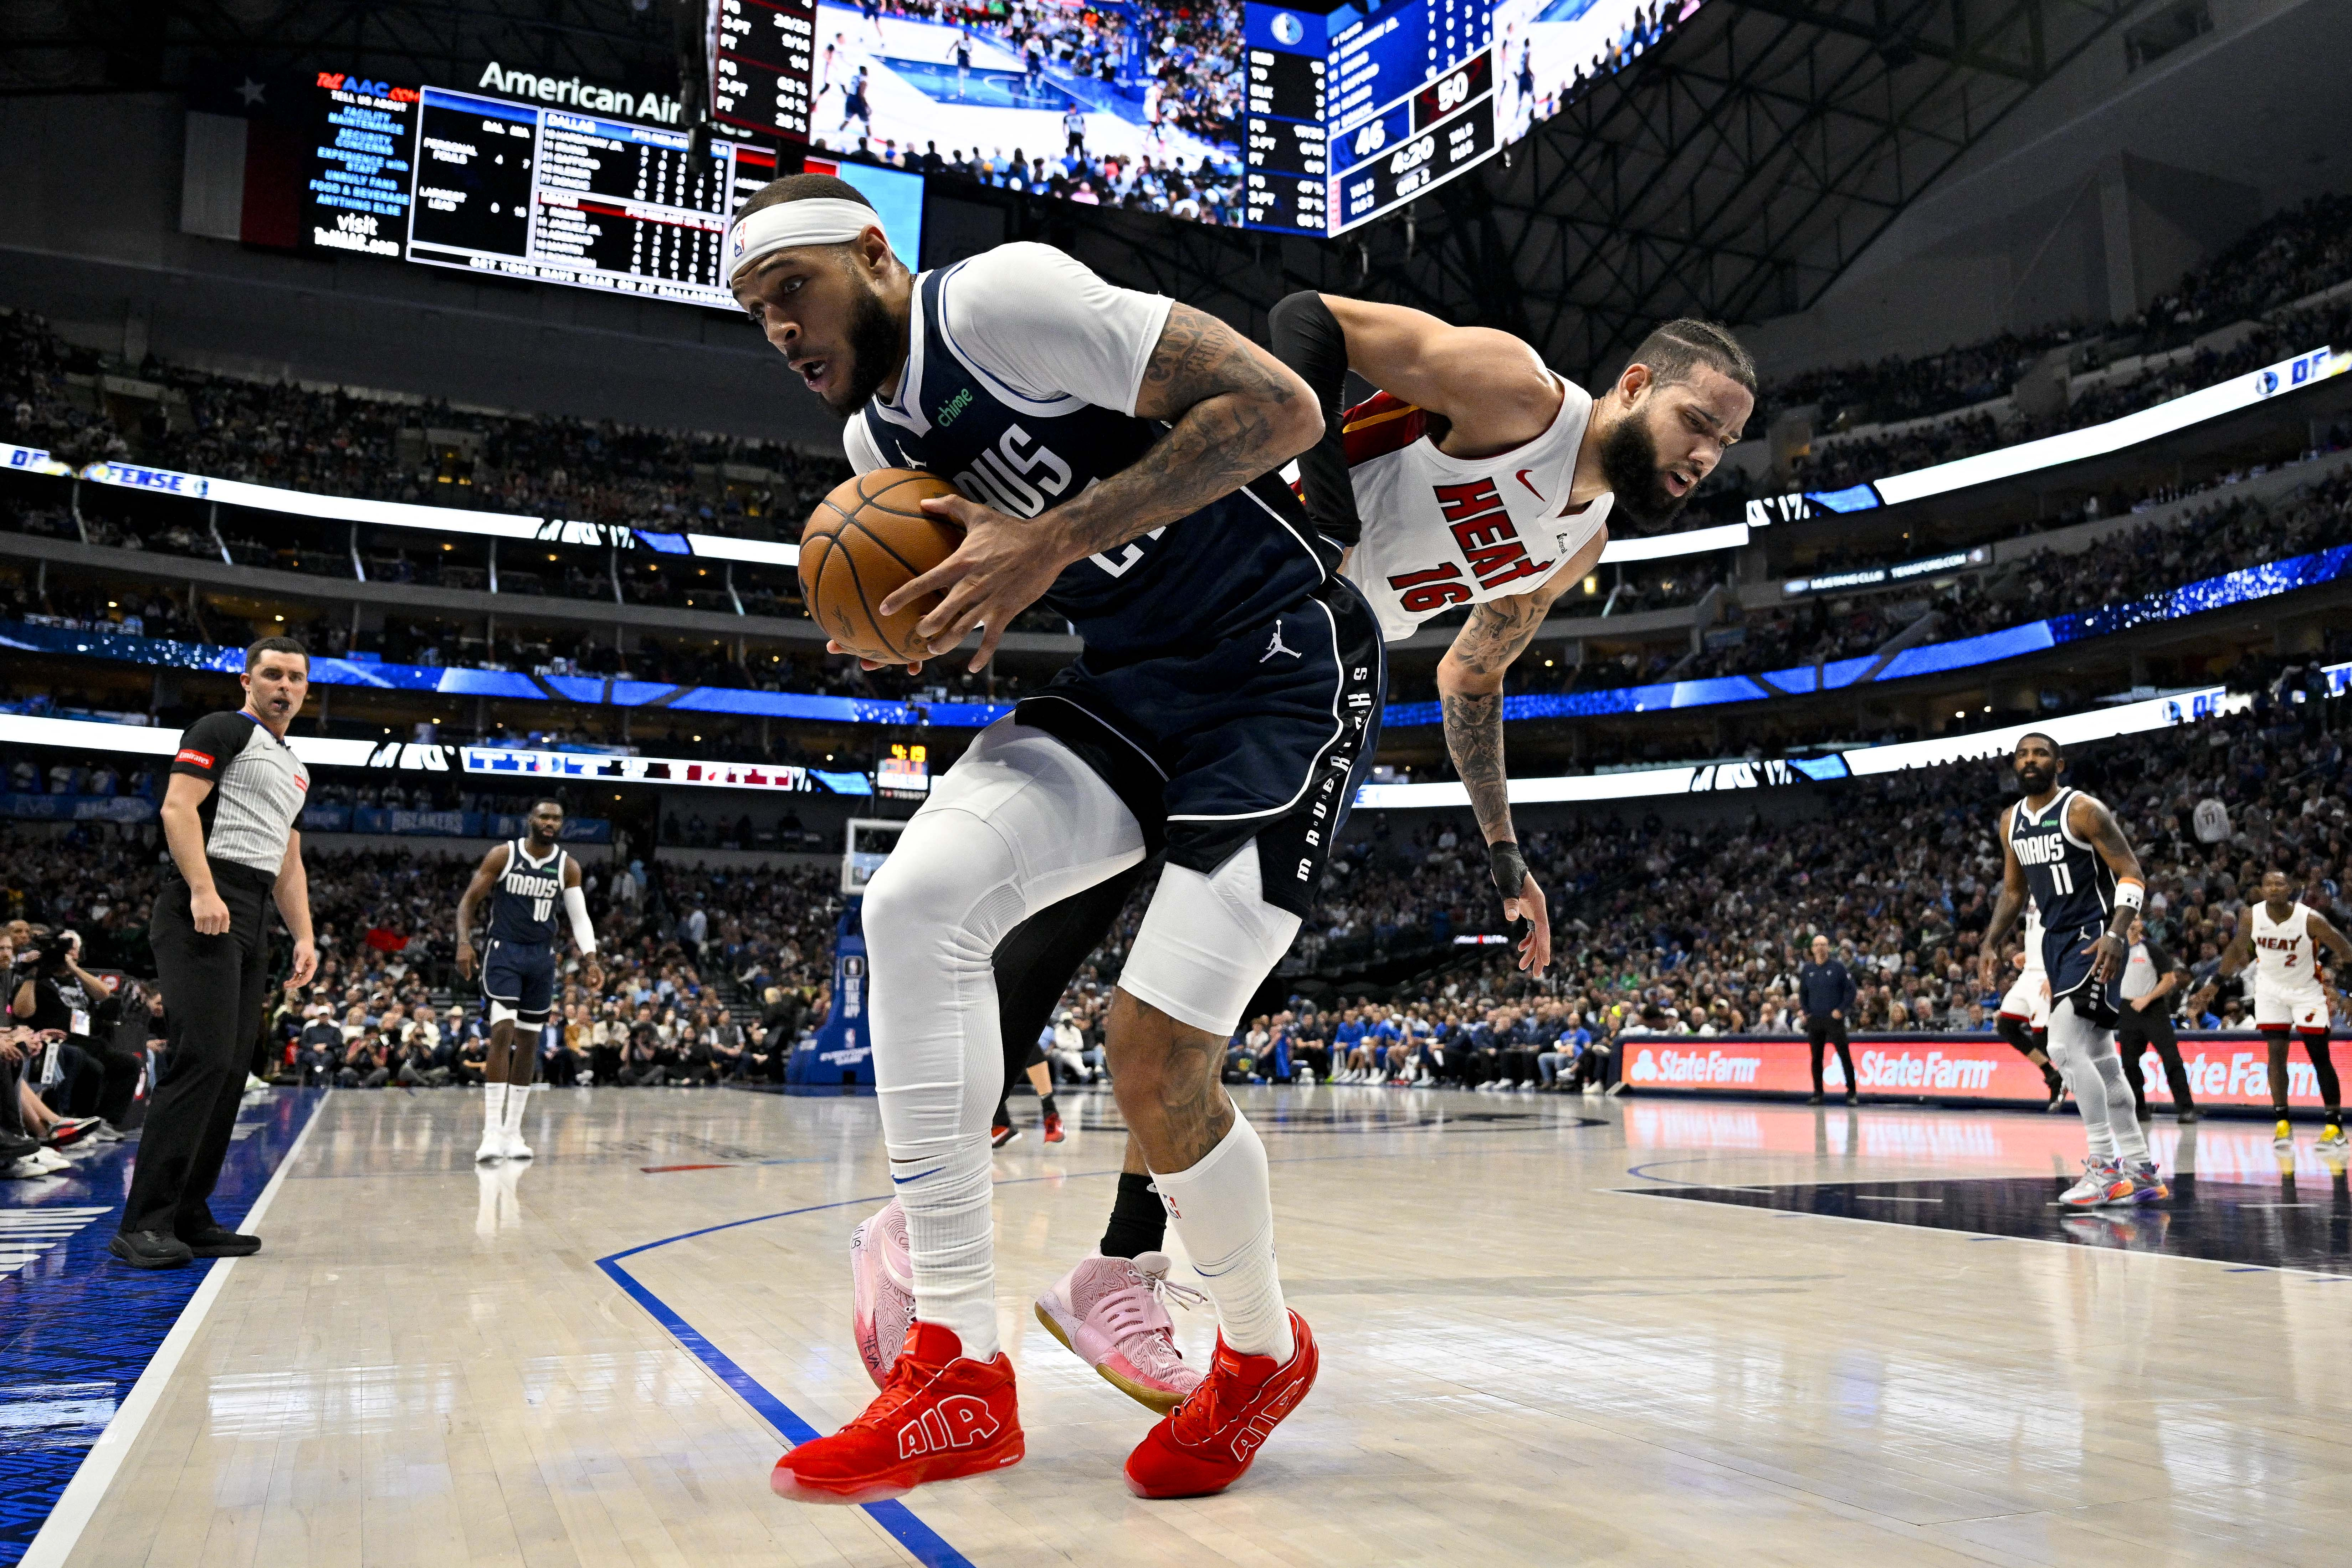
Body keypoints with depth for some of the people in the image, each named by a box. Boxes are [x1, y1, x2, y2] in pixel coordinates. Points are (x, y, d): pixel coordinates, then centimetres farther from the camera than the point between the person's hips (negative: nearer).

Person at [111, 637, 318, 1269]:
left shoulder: (295, 769, 26)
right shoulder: (223, 731, 2)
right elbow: (178, 807, -11)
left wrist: (304, 936, 18)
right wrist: (203, 891, -22)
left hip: (252, 923, 9)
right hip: (203, 913, -9)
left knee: (230, 1073, 5)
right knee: (203, 1060, -16)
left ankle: (188, 1217, 11)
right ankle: (144, 1224, -14)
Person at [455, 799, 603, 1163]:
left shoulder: (568, 867, 2)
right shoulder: (503, 855, -5)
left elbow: (579, 917, 1)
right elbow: (469, 900, -2)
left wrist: (591, 959, -13)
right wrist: (464, 942, -17)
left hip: (542, 958, 4)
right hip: (504, 954, -4)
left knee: (529, 1043, 6)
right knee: (502, 1033, -17)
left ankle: (513, 1133, 14)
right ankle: (492, 1133, -17)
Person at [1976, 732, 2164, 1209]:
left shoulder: (2083, 810, -11)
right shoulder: (2011, 821, 10)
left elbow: (2131, 875, -14)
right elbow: (2013, 890, 20)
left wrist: (2115, 936, -27)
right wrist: (1990, 943, 10)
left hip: (2093, 937, -8)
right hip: (2055, 940, 8)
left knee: (2063, 1046, -20)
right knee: (2100, 1060, 12)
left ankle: (2105, 1166, -12)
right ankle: (2141, 1170, 21)